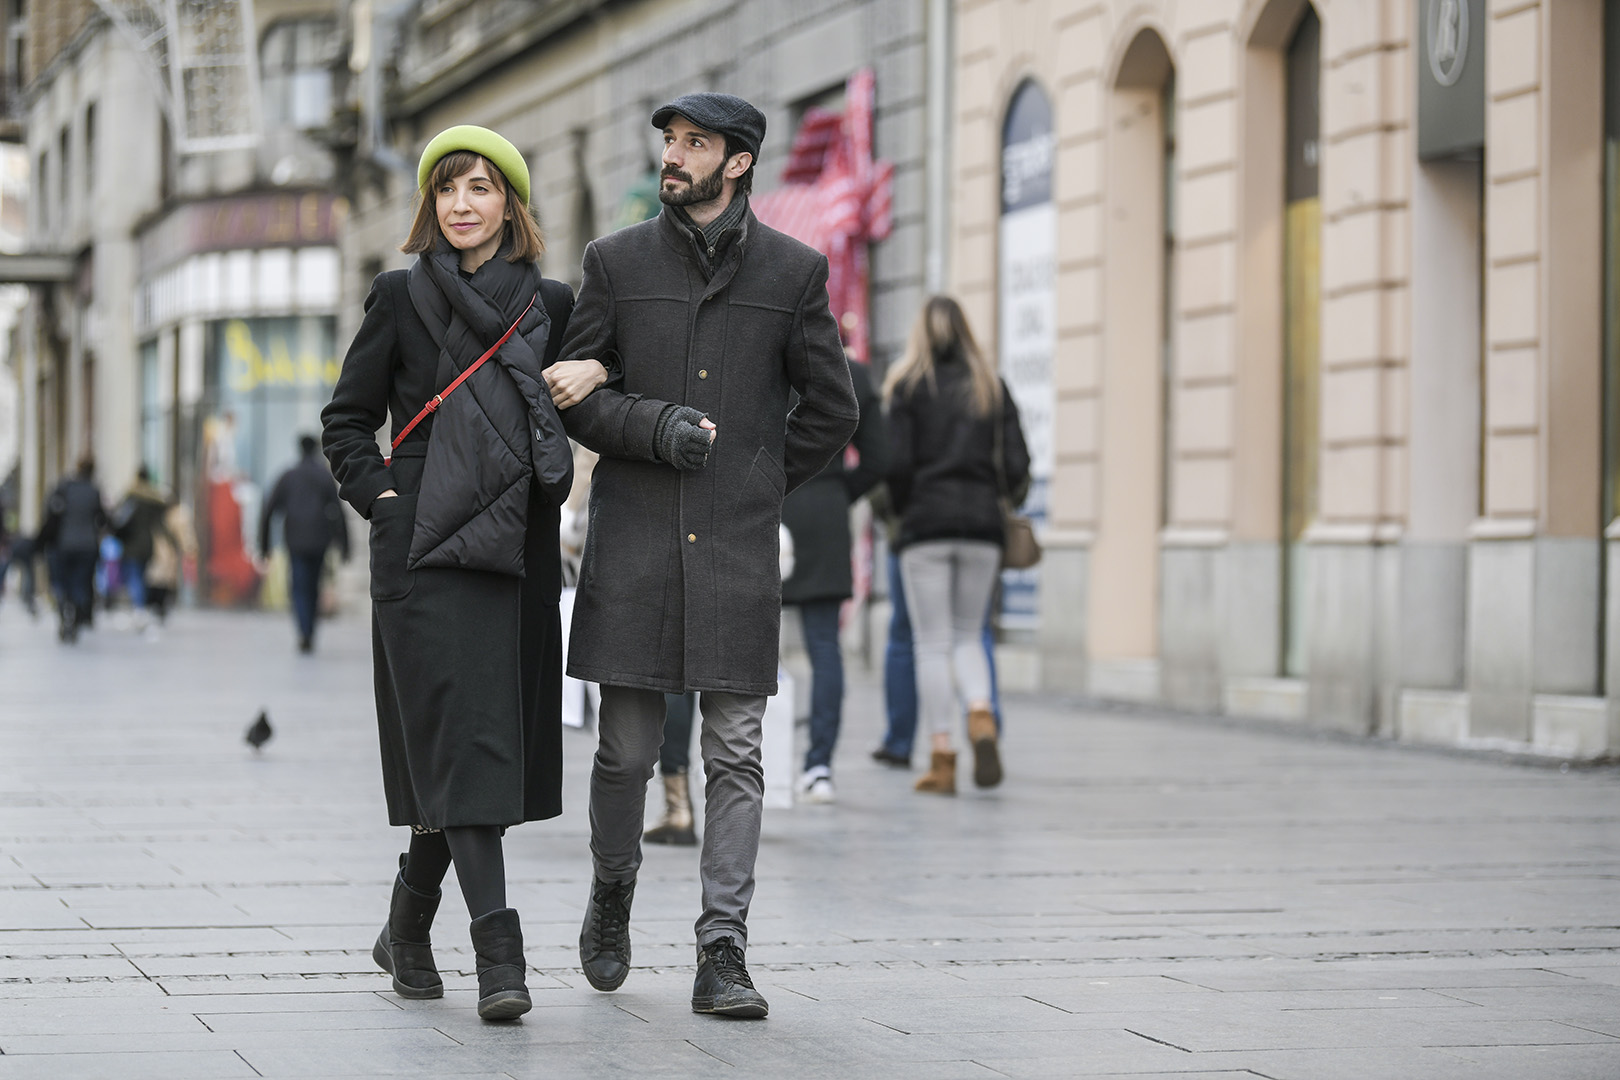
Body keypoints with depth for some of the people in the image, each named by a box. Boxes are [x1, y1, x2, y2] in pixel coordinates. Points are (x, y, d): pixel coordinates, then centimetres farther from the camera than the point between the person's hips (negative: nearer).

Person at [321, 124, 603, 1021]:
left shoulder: (549, 304, 11)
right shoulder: (403, 297, 5)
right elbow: (346, 420, 9)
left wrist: (598, 371, -1)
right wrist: (381, 498, -4)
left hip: (517, 544, 4)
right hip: (426, 544, -3)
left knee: (498, 737, 6)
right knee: (460, 734, -12)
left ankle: (409, 921, 27)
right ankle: (497, 953, -18)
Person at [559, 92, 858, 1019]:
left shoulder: (793, 271, 5)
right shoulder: (617, 263, 7)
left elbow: (831, 408, 13)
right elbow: (572, 392, 6)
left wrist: (762, 487, 12)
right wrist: (656, 428, -10)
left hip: (738, 550, 0)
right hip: (633, 543, 0)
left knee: (737, 754, -3)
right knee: (627, 749, 3)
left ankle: (723, 956, -1)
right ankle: (613, 895, 29)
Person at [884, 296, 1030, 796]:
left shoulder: (907, 386, 1)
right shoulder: (992, 386, 9)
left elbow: (897, 462, -8)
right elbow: (1016, 464, 3)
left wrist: (902, 508, 9)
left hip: (926, 524, -3)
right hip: (982, 522, 3)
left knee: (933, 643, 1)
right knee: (968, 636, 14)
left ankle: (942, 757, -2)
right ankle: (981, 717, -14)